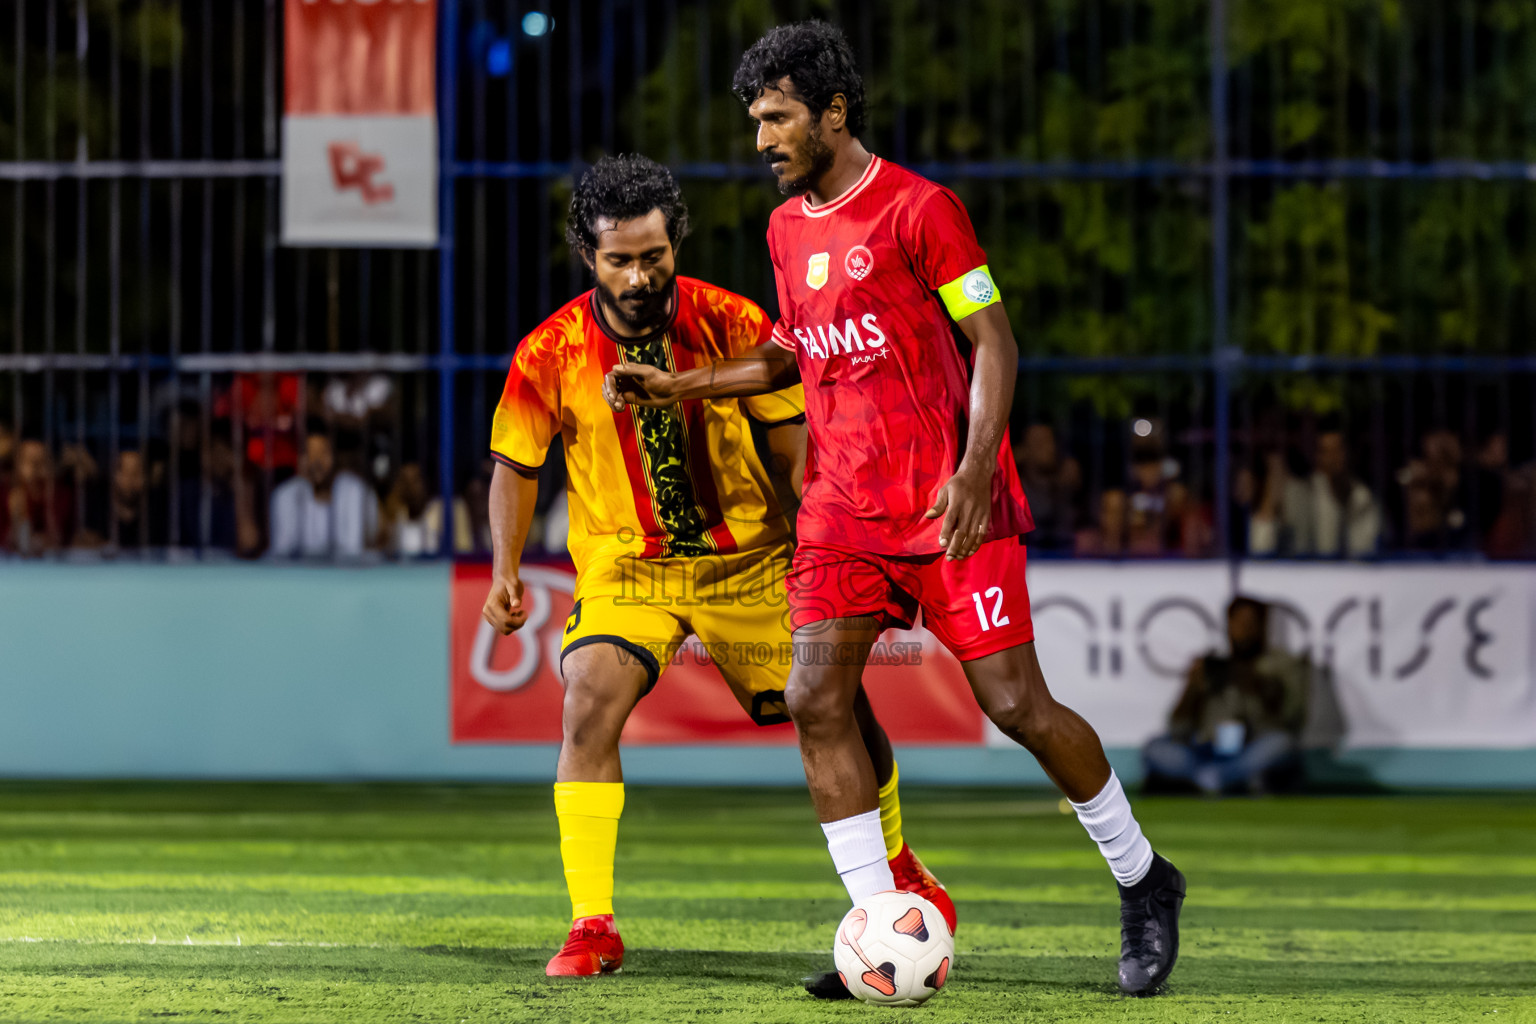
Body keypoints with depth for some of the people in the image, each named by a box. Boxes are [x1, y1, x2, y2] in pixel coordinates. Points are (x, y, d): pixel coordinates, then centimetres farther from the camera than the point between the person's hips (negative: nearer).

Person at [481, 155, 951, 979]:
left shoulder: (730, 323, -13)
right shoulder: (550, 354, -13)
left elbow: (793, 438, -4)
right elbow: (516, 465, 2)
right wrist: (505, 571, -9)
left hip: (748, 560, 1)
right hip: (623, 565, -1)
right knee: (590, 705, -25)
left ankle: (896, 867, 34)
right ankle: (590, 927, -19)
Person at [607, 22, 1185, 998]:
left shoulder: (919, 209, -10)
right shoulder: (788, 229, 12)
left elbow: (995, 343, -10)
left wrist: (973, 469, -22)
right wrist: (677, 386, 15)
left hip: (952, 505, -6)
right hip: (846, 507, 6)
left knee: (1016, 703, -7)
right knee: (816, 698, -9)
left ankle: (1144, 881, 14)